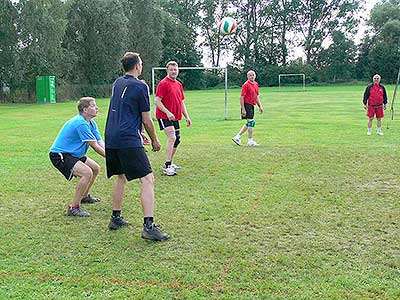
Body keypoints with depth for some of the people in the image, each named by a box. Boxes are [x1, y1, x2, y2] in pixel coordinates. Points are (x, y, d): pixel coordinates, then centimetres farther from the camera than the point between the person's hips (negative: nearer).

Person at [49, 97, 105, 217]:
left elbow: (101, 143, -1)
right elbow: (95, 146, -24)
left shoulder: (91, 123, 6)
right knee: (87, 173, -27)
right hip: (59, 156, -11)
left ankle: (84, 196, 40)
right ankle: (73, 208, -18)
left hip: (72, 154, 11)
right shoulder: (80, 123, -25)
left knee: (95, 168, 20)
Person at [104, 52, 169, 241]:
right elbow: (146, 120, -4)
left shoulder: (117, 83, 17)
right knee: (147, 179, -8)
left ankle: (116, 218, 27)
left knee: (121, 177, 23)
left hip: (111, 138, 8)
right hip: (128, 140, -8)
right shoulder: (140, 86, -6)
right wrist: (154, 140, 10)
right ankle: (149, 226, -16)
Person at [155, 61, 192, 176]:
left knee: (177, 140, 12)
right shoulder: (163, 83, -10)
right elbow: (157, 101, -16)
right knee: (172, 137, -21)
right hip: (164, 117, -8)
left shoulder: (179, 84, 14)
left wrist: (187, 117, 15)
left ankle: (169, 163, 27)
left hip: (175, 118, 9)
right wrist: (167, 112, -25)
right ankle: (167, 167, -18)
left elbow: (181, 102, 20)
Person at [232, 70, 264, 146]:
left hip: (252, 105, 9)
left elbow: (257, 96, 23)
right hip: (247, 105, -9)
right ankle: (250, 141, 0)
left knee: (249, 124, 12)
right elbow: (241, 97, -15)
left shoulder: (256, 84, 13)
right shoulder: (246, 85, -11)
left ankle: (237, 137, 20)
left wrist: (260, 106, 17)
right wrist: (243, 109, -19)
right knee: (251, 122, -9)